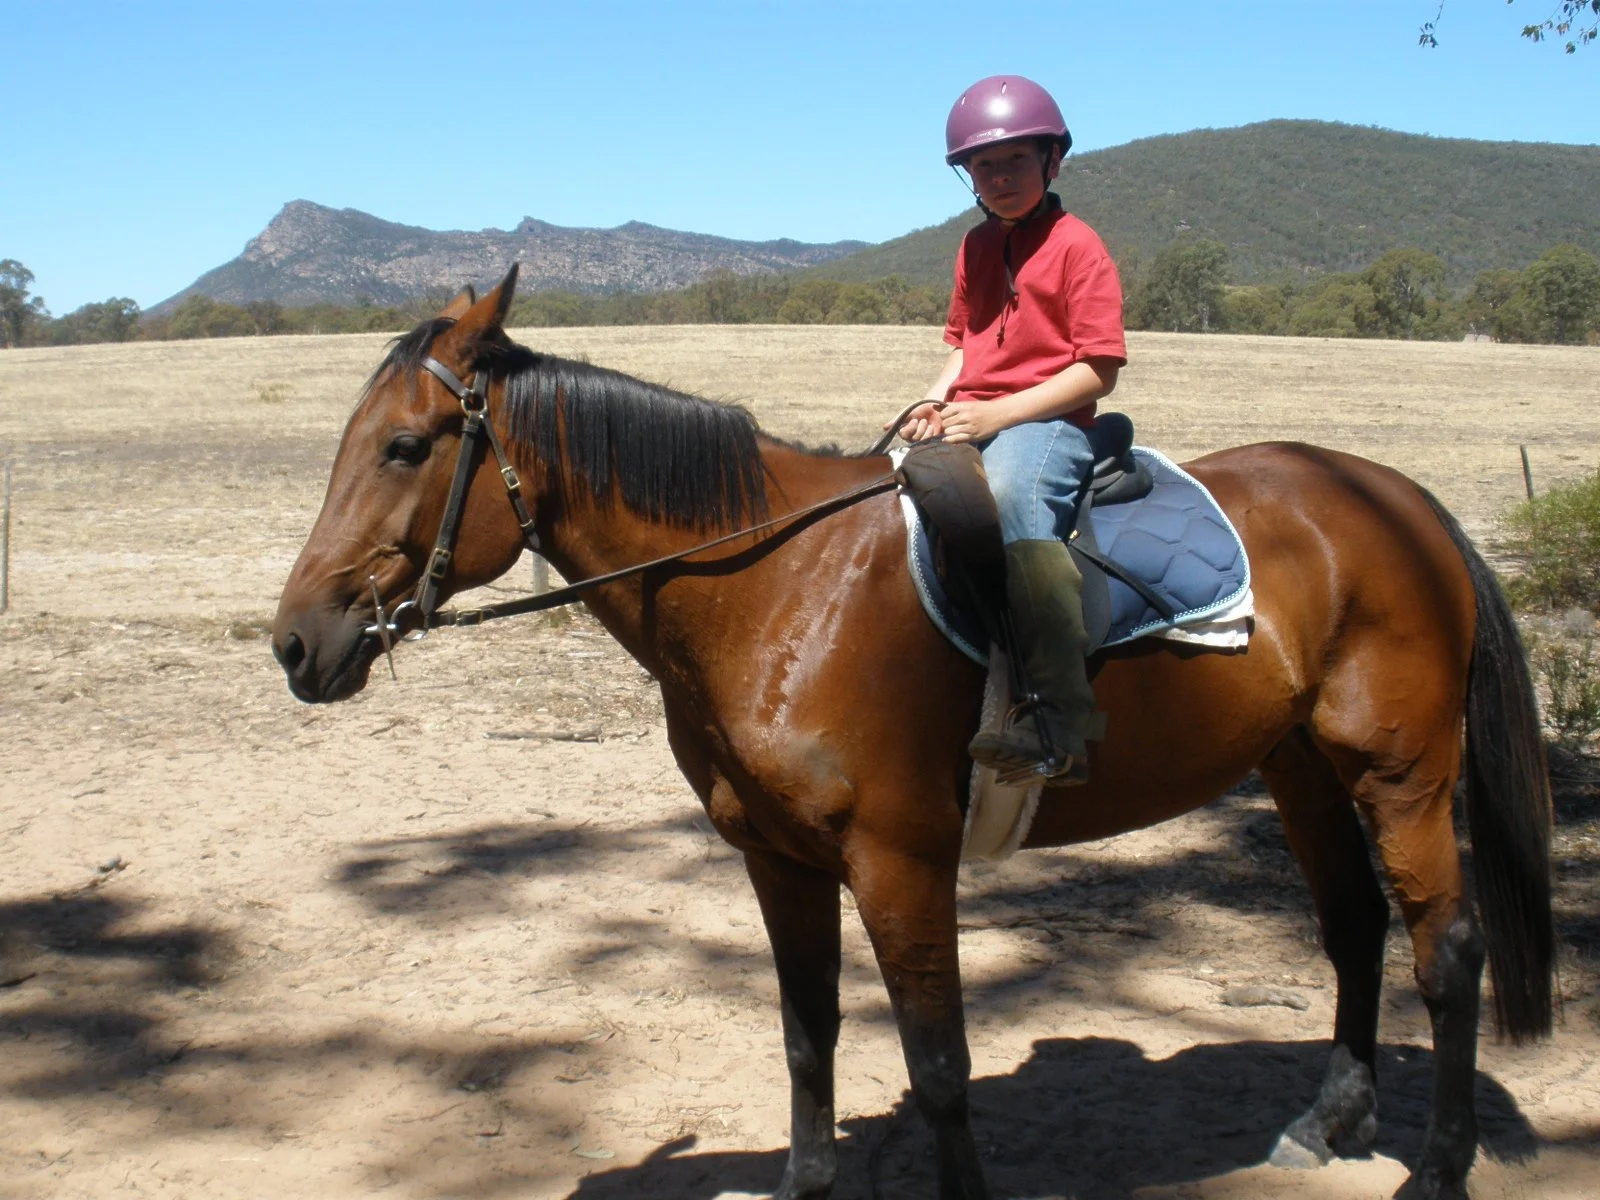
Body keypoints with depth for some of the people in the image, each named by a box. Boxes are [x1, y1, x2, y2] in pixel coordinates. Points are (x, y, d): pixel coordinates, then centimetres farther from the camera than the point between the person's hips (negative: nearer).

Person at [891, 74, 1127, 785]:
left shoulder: (1075, 246, -4)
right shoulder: (976, 247, 19)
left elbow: (1097, 371, -11)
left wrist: (998, 412, -19)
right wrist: (937, 400, 4)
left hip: (1047, 421, -9)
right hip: (967, 424, 9)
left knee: (1012, 494, -39)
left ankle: (1063, 720, -45)